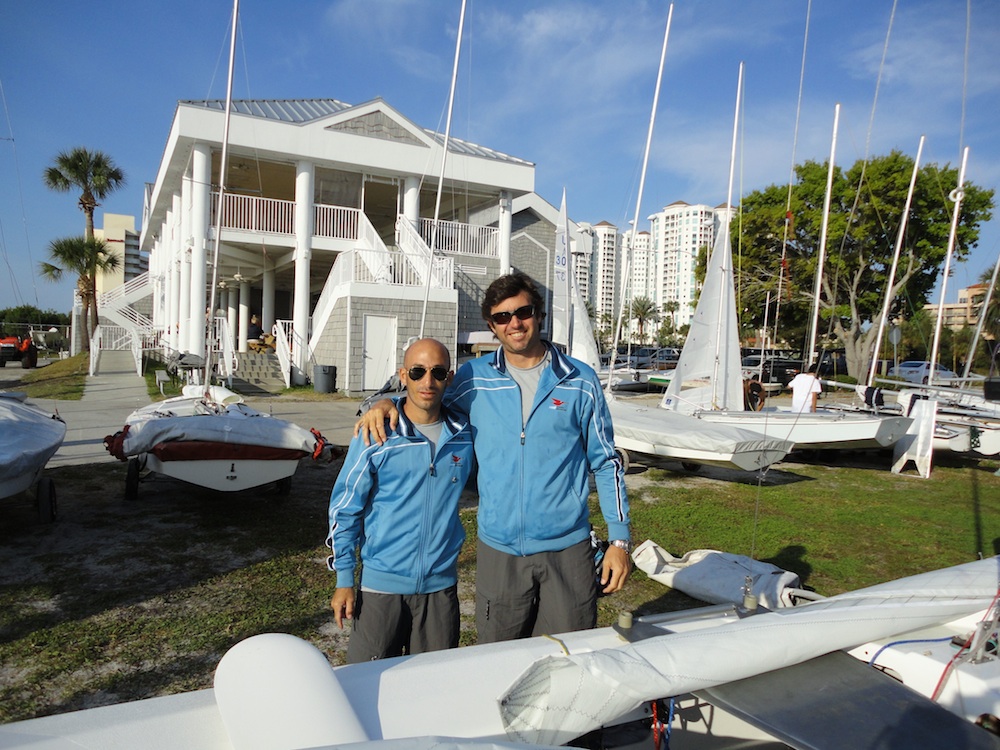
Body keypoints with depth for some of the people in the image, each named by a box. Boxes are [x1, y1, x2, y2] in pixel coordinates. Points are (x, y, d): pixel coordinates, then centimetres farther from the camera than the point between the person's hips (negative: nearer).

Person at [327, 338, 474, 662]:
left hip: (441, 585, 3)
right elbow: (344, 509, -3)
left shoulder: (464, 436, 0)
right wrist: (344, 580, -2)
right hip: (382, 585, -2)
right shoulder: (376, 436, -9)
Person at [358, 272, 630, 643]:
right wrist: (386, 403, -8)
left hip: (568, 548, -1)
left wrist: (619, 538, 0)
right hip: (499, 550, 1)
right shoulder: (474, 379, 0)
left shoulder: (579, 381, -1)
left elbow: (606, 462, 4)